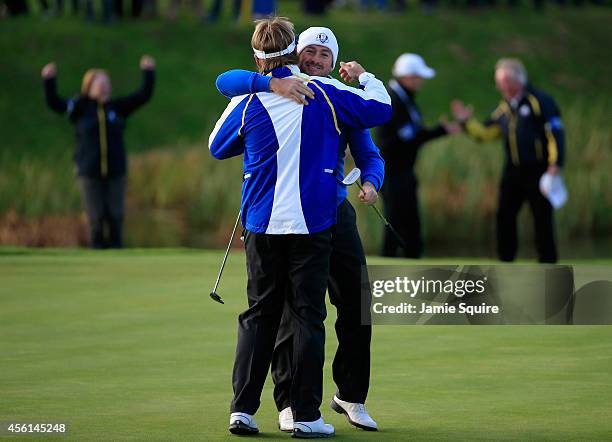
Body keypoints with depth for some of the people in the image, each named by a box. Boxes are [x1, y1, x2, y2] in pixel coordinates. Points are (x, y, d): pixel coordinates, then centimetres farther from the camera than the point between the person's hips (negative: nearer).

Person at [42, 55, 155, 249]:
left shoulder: (118, 107, 6)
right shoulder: (80, 108, 0)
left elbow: (143, 95, 5)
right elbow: (54, 103, -9)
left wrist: (148, 73, -4)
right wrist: (49, 80, -22)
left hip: (115, 172, 2)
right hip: (89, 173, -2)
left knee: (115, 216, 3)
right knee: (96, 218, 0)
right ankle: (98, 247, 13)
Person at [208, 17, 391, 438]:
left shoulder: (248, 102, -2)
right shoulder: (325, 93, -5)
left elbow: (217, 146, 14)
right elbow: (381, 108, 4)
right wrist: (363, 76, 22)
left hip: (262, 224, 2)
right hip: (313, 222, -1)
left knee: (259, 314, 10)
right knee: (308, 316, 2)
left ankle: (243, 408, 3)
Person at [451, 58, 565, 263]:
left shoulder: (540, 101, -8)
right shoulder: (503, 108, 14)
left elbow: (555, 133, -12)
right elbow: (485, 133, 20)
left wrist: (555, 164, -18)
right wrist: (467, 122, 5)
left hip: (538, 170, -7)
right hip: (513, 172, 7)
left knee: (542, 219, -1)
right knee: (505, 215, 5)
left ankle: (548, 261, 6)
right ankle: (505, 259, 13)